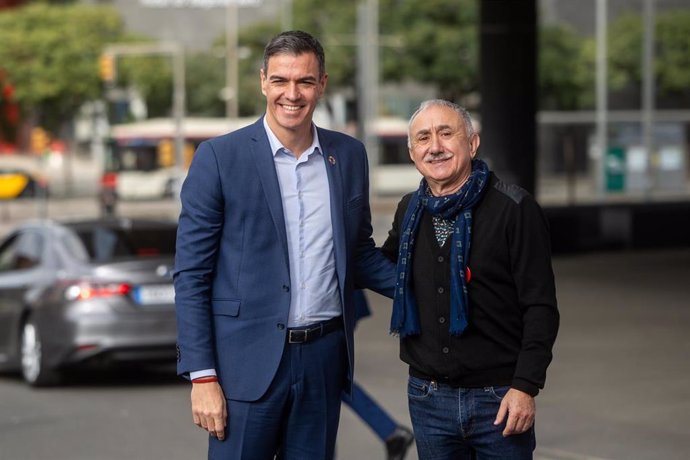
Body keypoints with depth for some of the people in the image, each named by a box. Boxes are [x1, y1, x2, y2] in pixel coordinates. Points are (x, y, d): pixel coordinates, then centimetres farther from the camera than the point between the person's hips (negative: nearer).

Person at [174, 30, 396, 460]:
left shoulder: (350, 155, 7)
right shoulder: (219, 157, -6)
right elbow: (191, 276, -5)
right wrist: (202, 376, -11)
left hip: (324, 359, 4)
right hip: (249, 361, -4)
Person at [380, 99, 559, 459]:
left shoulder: (514, 209, -8)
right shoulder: (409, 210, 7)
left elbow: (540, 307, -10)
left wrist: (525, 387, -17)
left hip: (499, 398, -4)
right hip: (428, 398, 4)